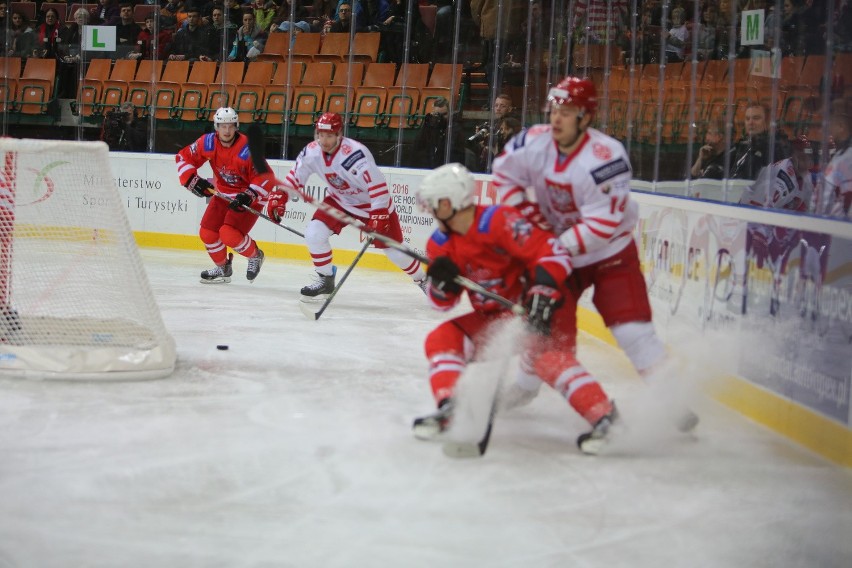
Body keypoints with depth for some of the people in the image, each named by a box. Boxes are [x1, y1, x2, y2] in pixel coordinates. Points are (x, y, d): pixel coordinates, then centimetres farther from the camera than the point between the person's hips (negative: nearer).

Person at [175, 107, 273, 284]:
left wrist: (249, 196, -36)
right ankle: (223, 268, 25)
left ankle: (255, 255, 7)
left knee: (228, 234, -22)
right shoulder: (208, 143, -12)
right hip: (223, 194, 6)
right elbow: (183, 157, 1)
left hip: (249, 197, -6)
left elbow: (266, 178, -25)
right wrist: (193, 180, -11)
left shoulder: (247, 150, -26)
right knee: (207, 233, 0)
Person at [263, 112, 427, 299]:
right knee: (313, 233, -13)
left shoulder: (355, 153, -36)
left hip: (373, 204, -5)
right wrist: (279, 196, -6)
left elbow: (378, 184, -35)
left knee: (395, 252, -2)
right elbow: (296, 176, 2)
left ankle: (423, 280, 25)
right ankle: (325, 281, 6)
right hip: (340, 201, 5)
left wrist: (379, 215, -36)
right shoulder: (312, 152, -15)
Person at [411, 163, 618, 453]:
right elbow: (443, 302, 6)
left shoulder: (500, 221, -24)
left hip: (544, 309, -8)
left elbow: (553, 253, -28)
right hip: (493, 316, 8)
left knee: (545, 355, -33)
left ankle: (604, 417, -33)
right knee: (442, 340, -6)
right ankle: (449, 409, -10)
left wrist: (543, 292, -41)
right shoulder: (441, 245, 1)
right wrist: (441, 283, -16)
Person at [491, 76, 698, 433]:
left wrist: (560, 246, -31)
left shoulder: (606, 156, -29)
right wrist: (523, 214, -4)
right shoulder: (534, 143, -13)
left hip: (610, 252, -5)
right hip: (559, 249, 5)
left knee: (631, 328, -12)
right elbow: (505, 173, 6)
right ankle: (522, 387, 30)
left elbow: (603, 223, -30)